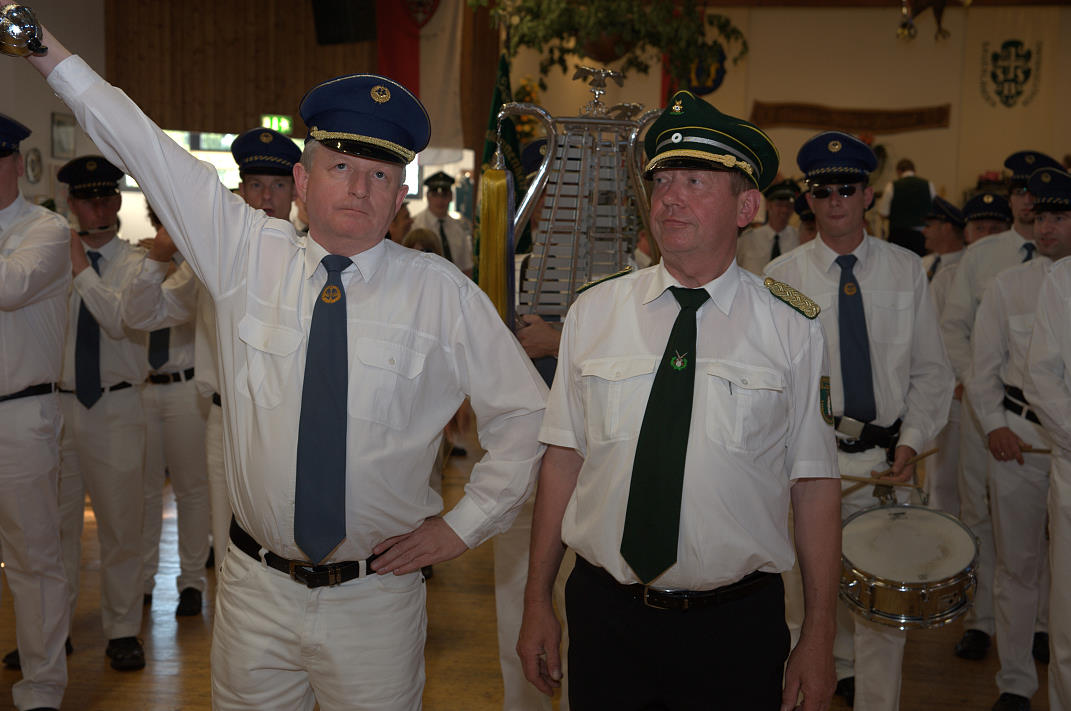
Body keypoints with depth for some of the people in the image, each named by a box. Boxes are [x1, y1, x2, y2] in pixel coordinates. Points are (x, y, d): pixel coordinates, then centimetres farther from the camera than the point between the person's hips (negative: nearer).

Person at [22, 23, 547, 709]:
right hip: (256, 589, 2)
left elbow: (526, 411, 2)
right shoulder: (247, 254, -1)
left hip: (376, 597, -1)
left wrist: (463, 525, -1)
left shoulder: (441, 292, -6)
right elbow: (144, 146, -1)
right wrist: (36, 41, -3)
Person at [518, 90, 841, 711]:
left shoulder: (793, 329, -4)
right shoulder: (592, 314, 0)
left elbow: (814, 484, -4)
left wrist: (820, 638, -3)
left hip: (737, 627, -1)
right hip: (605, 614, 2)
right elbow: (564, 457, 1)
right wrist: (538, 603, 2)